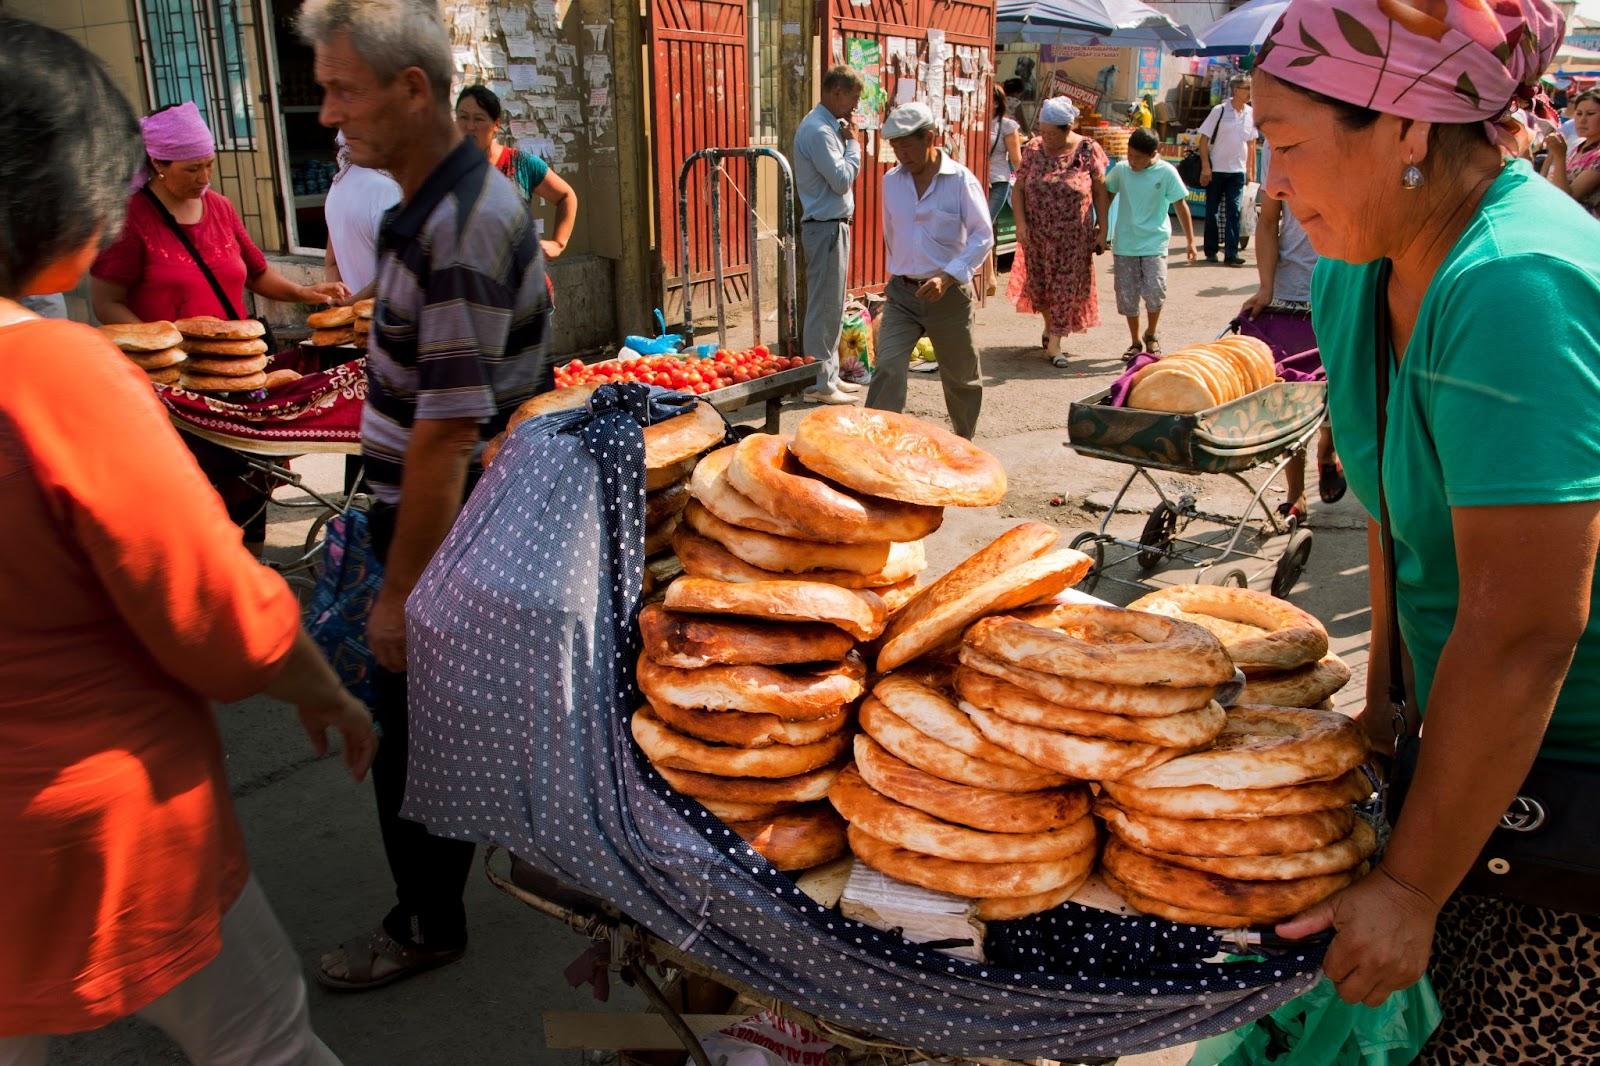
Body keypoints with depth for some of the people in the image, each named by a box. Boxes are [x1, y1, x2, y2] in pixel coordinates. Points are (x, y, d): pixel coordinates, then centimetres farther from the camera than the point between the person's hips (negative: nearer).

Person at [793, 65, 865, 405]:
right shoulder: (818, 130, -17)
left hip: (834, 225, 11)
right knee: (824, 306, -6)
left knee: (833, 305, 15)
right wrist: (853, 143, -9)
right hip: (825, 228, -11)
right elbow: (842, 179, -19)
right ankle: (819, 384, 0)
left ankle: (830, 375, 23)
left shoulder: (828, 126, 15)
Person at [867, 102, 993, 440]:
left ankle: (965, 443, 34)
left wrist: (947, 277, -23)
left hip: (950, 294, -3)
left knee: (960, 376, 13)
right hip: (902, 292, 3)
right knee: (887, 370, -13)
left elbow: (983, 237, -13)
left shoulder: (961, 180, -10)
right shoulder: (891, 181, 4)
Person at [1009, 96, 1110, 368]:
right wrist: (1020, 223, -10)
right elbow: (1018, 188, 1)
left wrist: (1102, 230, -4)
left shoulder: (1088, 151, -7)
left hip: (1073, 236, -2)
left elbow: (1101, 194, -2)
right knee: (1039, 282, 11)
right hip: (1036, 234, 3)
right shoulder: (1034, 148, -2)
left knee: (1066, 285, -2)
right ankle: (1050, 326, 36)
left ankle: (1054, 342, 5)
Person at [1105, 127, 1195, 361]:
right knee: (1127, 295, 4)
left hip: (1154, 243, -3)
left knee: (1154, 290, -13)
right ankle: (1135, 342, 20)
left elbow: (1181, 205, -1)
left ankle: (1151, 335, 13)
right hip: (1124, 244, 3)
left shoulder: (1166, 172, -7)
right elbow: (1106, 194, 17)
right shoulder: (1121, 170, 0)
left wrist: (1190, 240, 1)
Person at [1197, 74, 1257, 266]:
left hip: (1238, 171, 3)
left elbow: (1251, 144, 13)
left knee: (1234, 211, -3)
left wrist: (1251, 171, 12)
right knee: (1212, 211, 6)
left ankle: (1231, 253, -2)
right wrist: (1205, 167, -12)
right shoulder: (1220, 111, -7)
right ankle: (1211, 251, 17)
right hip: (1216, 170, -3)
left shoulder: (1251, 114, 6)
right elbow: (1204, 139, -6)